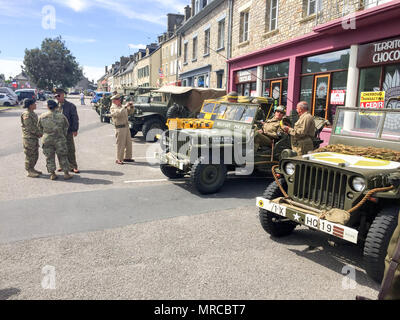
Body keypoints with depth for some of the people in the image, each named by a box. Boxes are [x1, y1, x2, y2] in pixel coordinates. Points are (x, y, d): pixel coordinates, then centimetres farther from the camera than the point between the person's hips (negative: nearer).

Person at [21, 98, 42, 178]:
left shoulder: (33, 113, 13)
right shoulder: (26, 115, -16)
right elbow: (30, 127, -20)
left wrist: (39, 133, 6)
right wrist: (39, 133, -12)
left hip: (35, 137, 9)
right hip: (29, 138, -9)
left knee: (35, 155, 15)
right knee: (30, 155, -2)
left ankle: (32, 169, 26)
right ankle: (29, 172, 6)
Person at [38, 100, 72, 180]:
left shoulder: (42, 117, -2)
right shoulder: (61, 116, -7)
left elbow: (40, 128, 9)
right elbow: (66, 127, 5)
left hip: (47, 140, 2)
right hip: (59, 139, -2)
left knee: (49, 157, 11)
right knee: (63, 157, 8)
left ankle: (52, 174, 14)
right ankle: (66, 174, 10)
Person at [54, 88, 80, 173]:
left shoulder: (70, 106, -2)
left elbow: (75, 118, -3)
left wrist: (75, 130, -9)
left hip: (68, 131, -4)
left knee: (70, 150, -1)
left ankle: (73, 167, 6)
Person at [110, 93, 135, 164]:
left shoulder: (121, 106, 18)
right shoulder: (113, 108, -6)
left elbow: (129, 112, 26)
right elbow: (118, 113, -26)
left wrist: (131, 106, 7)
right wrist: (125, 107, -23)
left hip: (126, 127, 8)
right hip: (120, 128, -8)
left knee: (129, 143, 12)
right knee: (120, 144, -6)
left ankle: (127, 157, 24)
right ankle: (119, 159, 1)